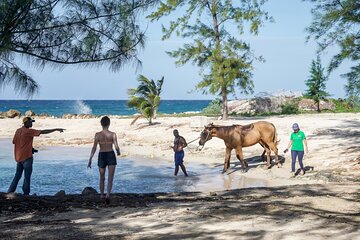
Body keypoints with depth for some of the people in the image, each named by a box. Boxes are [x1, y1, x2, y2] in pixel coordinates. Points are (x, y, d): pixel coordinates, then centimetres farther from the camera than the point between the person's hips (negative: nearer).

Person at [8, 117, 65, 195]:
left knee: (17, 176, 16)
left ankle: (10, 192, 15)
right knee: (27, 176, 1)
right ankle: (26, 193, 4)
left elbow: (14, 142, 13)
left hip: (18, 157, 8)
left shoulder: (18, 131, 8)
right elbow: (43, 132, -17)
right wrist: (56, 129, -14)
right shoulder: (29, 131, -14)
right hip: (26, 157, -8)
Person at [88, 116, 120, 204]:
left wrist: (90, 160, -2)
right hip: (111, 155, -2)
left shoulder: (97, 135, -5)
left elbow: (94, 148, -7)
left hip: (101, 156, 2)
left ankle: (102, 195, 34)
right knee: (110, 178, -1)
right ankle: (108, 195, -23)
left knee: (102, 178, 19)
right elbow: (116, 147, -10)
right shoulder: (113, 134, -8)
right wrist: (118, 152, 13)